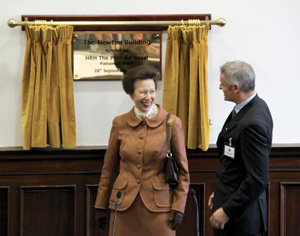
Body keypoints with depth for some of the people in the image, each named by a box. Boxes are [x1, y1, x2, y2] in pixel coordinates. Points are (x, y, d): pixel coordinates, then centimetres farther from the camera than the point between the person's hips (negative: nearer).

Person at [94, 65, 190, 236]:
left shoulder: (172, 123, -2)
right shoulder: (120, 123, 4)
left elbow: (183, 170, 1)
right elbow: (109, 169, 11)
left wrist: (178, 207, -5)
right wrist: (101, 206, 11)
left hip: (158, 205, -2)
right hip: (124, 204, 2)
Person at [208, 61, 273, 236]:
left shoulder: (252, 123, -26)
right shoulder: (256, 106, 5)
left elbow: (258, 179, -26)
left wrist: (227, 211, -20)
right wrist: (220, 192, 18)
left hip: (239, 215, -9)